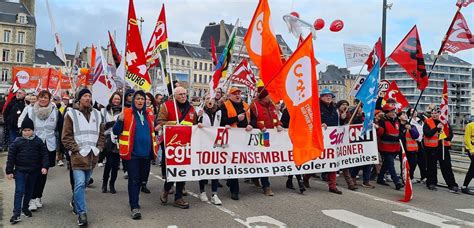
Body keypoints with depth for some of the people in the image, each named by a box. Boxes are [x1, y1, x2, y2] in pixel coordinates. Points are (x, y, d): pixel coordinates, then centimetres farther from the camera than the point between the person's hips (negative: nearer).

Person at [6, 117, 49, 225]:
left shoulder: (38, 142, -2)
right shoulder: (17, 142, -6)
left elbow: (44, 154, -1)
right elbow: (11, 157, -3)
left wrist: (45, 166, -12)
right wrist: (9, 171, -4)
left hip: (33, 171, 2)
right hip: (20, 171, -2)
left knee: (29, 191, 15)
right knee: (19, 191, -6)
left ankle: (25, 207, 34)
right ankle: (16, 213, -4)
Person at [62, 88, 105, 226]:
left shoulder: (96, 114, 13)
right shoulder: (72, 113, -2)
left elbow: (101, 134, 18)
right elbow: (66, 136, -4)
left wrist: (99, 148, 7)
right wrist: (76, 149, -10)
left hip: (92, 155, 5)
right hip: (78, 155, -5)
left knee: (84, 182, 15)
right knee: (80, 183, -13)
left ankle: (76, 203, 35)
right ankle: (81, 213, -7)